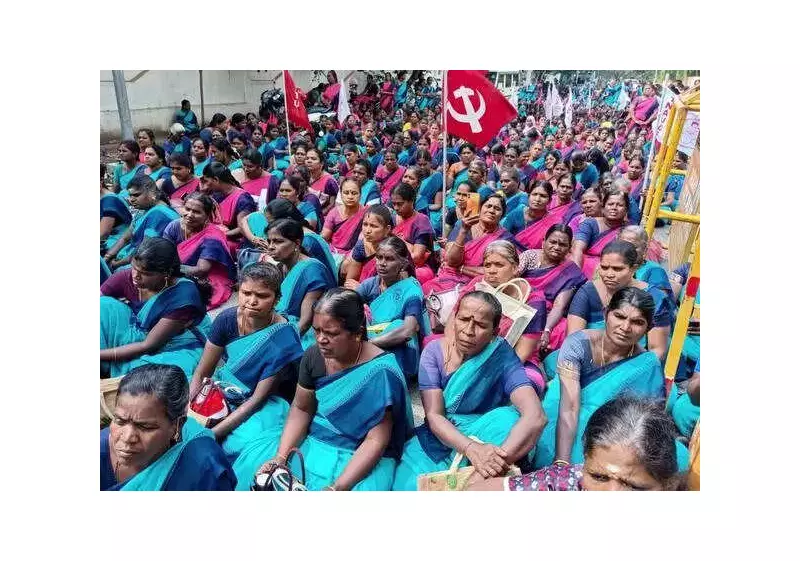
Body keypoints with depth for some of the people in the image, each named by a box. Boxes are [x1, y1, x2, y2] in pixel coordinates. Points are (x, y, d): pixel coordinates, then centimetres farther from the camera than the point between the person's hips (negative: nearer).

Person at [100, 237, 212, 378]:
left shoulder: (183, 296, -30)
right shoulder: (127, 277, -15)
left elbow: (148, 345, -24)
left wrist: (101, 354, -25)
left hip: (177, 347, -5)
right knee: (104, 306, -16)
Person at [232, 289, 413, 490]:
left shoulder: (380, 371, -23)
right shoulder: (314, 356, -7)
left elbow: (376, 441, -22)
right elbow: (301, 409, 3)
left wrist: (337, 487, -29)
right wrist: (280, 458, -10)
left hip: (361, 456, -5)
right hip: (313, 441, 5)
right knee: (252, 460, -4)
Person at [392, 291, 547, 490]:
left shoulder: (501, 356, -16)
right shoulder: (434, 351, -10)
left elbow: (535, 417, -29)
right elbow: (434, 416, -16)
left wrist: (496, 461, -43)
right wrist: (472, 449, -36)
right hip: (440, 437, 0)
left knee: (509, 418, -30)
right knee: (411, 485, -28)